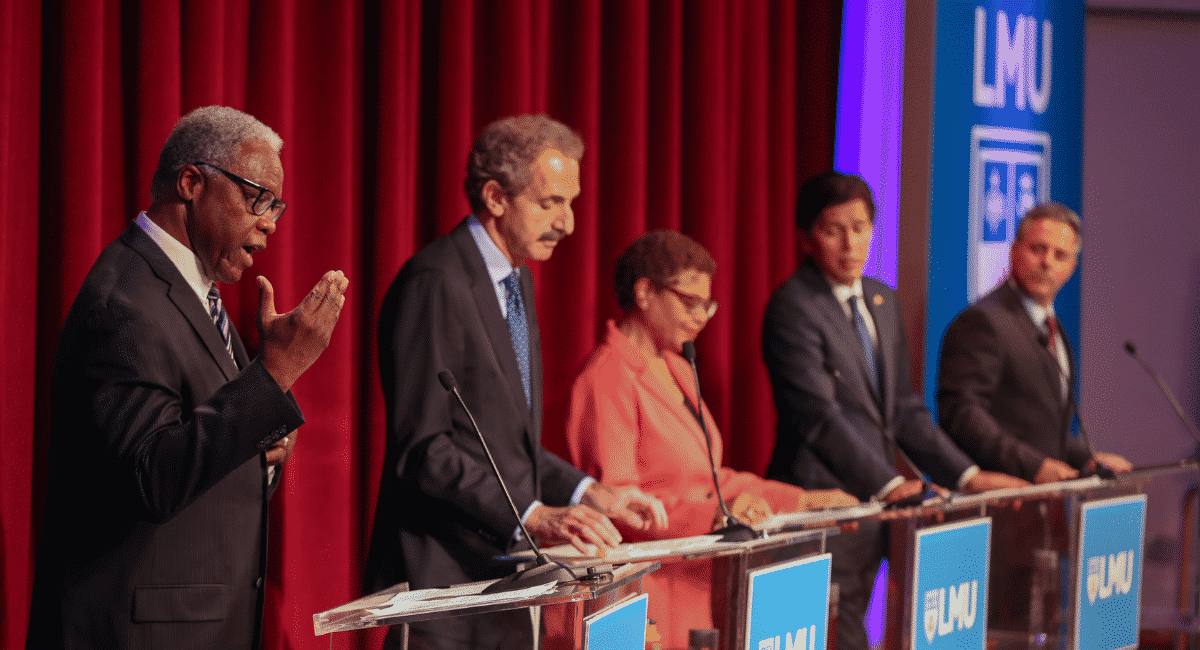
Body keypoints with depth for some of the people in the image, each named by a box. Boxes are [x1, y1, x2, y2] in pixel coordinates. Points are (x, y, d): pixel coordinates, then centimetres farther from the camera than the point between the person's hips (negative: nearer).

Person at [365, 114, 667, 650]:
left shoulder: (515, 281, 15)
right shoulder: (435, 282, -15)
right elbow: (423, 448, -21)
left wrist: (587, 493, 8)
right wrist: (532, 516, -26)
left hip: (502, 575, 9)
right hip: (443, 581, -9)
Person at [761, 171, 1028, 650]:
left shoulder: (882, 301, 16)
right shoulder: (793, 308, -11)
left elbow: (903, 409, 18)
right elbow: (819, 415, -19)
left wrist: (965, 476, 8)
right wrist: (886, 484, -27)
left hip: (875, 503, 8)